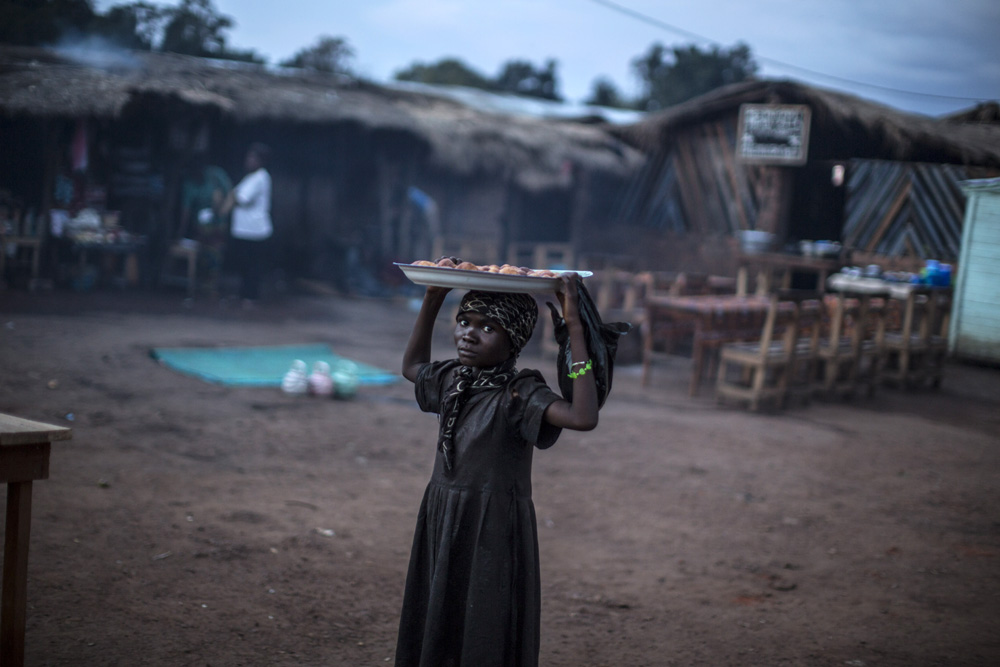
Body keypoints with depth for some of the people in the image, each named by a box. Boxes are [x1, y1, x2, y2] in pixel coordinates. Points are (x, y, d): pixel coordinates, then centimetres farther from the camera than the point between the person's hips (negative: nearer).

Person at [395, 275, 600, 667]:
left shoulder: (520, 393, -17)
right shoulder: (452, 379, 3)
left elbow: (583, 418, -35)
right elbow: (412, 366, 27)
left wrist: (575, 328, -34)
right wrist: (433, 298, 18)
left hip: (494, 531, -7)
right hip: (441, 522, 7)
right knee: (433, 628, 15)